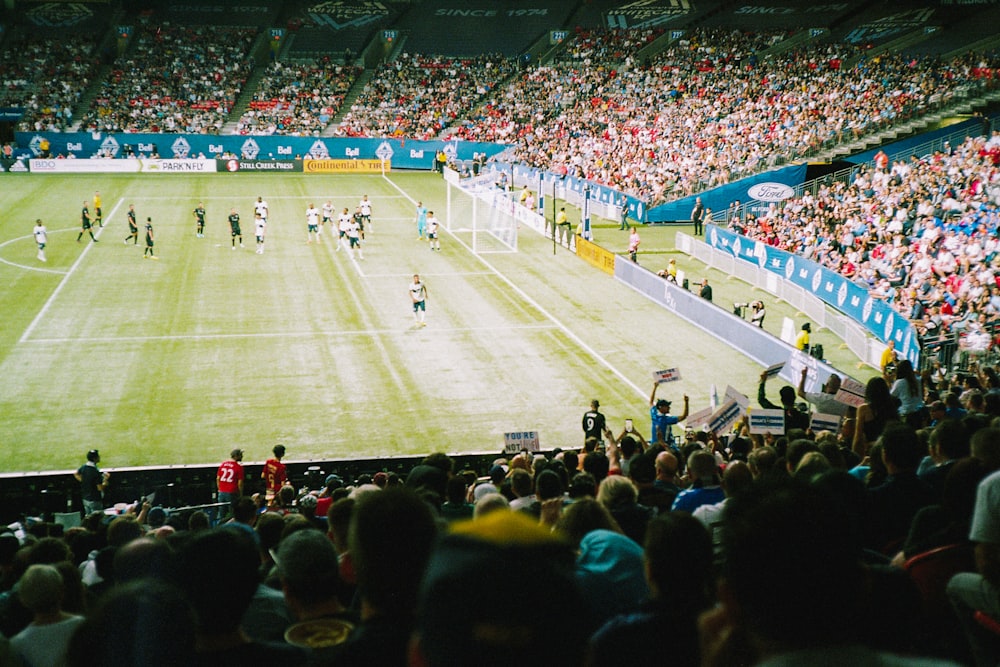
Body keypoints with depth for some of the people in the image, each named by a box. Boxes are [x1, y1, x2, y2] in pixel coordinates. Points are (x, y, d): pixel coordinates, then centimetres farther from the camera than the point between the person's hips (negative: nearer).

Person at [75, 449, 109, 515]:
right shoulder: (96, 472, -27)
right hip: (95, 501, -8)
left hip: (85, 499, 8)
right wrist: (106, 480, -10)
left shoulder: (83, 467, -2)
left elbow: (76, 474, 20)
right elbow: (100, 488, -24)